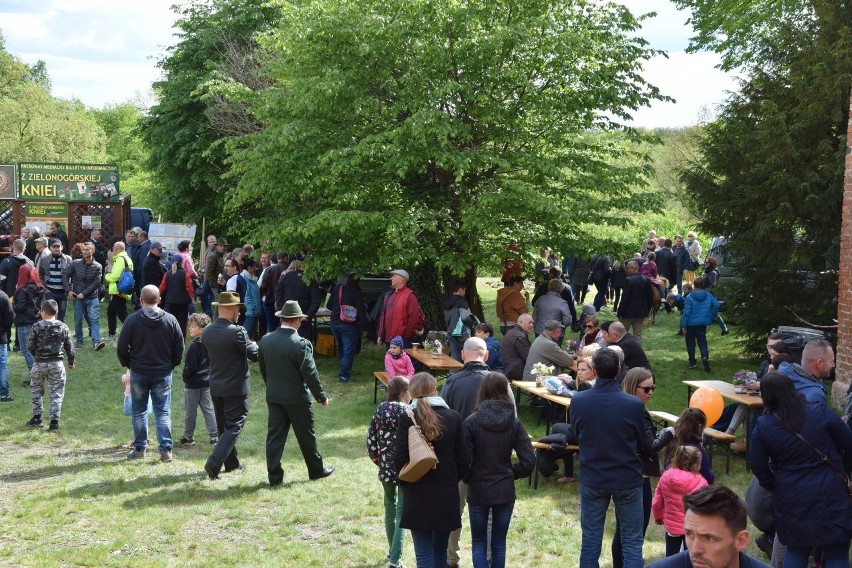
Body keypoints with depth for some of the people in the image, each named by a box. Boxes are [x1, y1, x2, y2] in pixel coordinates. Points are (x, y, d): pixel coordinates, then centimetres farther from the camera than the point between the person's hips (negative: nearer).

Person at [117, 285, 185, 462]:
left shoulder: (132, 320, -9)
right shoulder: (170, 320, -4)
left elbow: (121, 348, -4)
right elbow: (179, 348, 1)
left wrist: (129, 364, 12)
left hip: (138, 373, -1)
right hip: (163, 373, 1)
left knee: (139, 411, 11)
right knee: (163, 412, 5)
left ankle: (140, 448, 15)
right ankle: (166, 449, 0)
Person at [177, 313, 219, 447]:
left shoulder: (194, 346, -20)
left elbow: (190, 367, -19)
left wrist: (185, 377, -2)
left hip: (193, 385, -7)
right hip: (207, 382, 7)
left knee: (190, 412, 6)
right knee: (208, 409, 10)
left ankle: (188, 437, 16)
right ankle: (215, 436, 6)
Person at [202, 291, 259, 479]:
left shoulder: (206, 331, 1)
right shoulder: (236, 332, -20)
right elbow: (254, 355, -13)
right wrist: (254, 345, 8)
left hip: (215, 387, 7)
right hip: (235, 388, -7)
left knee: (223, 426, 18)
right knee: (234, 427, 0)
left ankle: (231, 463, 28)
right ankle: (214, 463, -12)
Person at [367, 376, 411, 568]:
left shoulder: (380, 410, 2)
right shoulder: (407, 412, -15)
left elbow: (371, 440, 3)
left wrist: (379, 461, 15)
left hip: (386, 468, 6)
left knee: (390, 507, 22)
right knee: (402, 512, 1)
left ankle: (392, 551, 36)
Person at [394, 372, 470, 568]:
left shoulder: (407, 418, -11)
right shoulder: (453, 417, -3)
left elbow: (400, 459, -11)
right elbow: (464, 460, -1)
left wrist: (405, 482, 8)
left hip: (417, 497, -3)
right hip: (447, 495, 3)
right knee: (440, 551, 18)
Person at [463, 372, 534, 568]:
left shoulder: (472, 422, -12)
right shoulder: (514, 423, -5)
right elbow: (528, 461, -8)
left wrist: (468, 479, 7)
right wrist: (511, 474, 10)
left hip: (478, 491, -2)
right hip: (505, 491, 2)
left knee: (478, 543, 11)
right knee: (499, 543, 14)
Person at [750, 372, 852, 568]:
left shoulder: (763, 426, -7)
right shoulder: (820, 412, -12)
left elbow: (757, 466, -2)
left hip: (791, 499, 2)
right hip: (829, 494, -2)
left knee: (796, 550, 20)